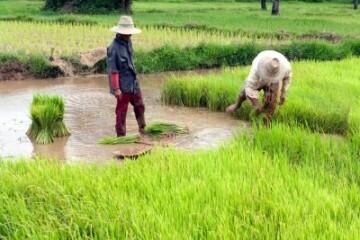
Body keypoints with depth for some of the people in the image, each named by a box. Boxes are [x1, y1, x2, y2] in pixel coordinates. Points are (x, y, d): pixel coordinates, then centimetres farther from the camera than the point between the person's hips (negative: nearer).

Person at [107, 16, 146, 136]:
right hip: (123, 85, -8)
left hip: (133, 82, 8)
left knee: (139, 106, 19)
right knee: (121, 110, 4)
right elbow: (112, 70, -20)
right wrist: (116, 88, -19)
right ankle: (121, 134, 16)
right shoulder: (114, 48, -20)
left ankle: (142, 129, 37)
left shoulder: (128, 42, 3)